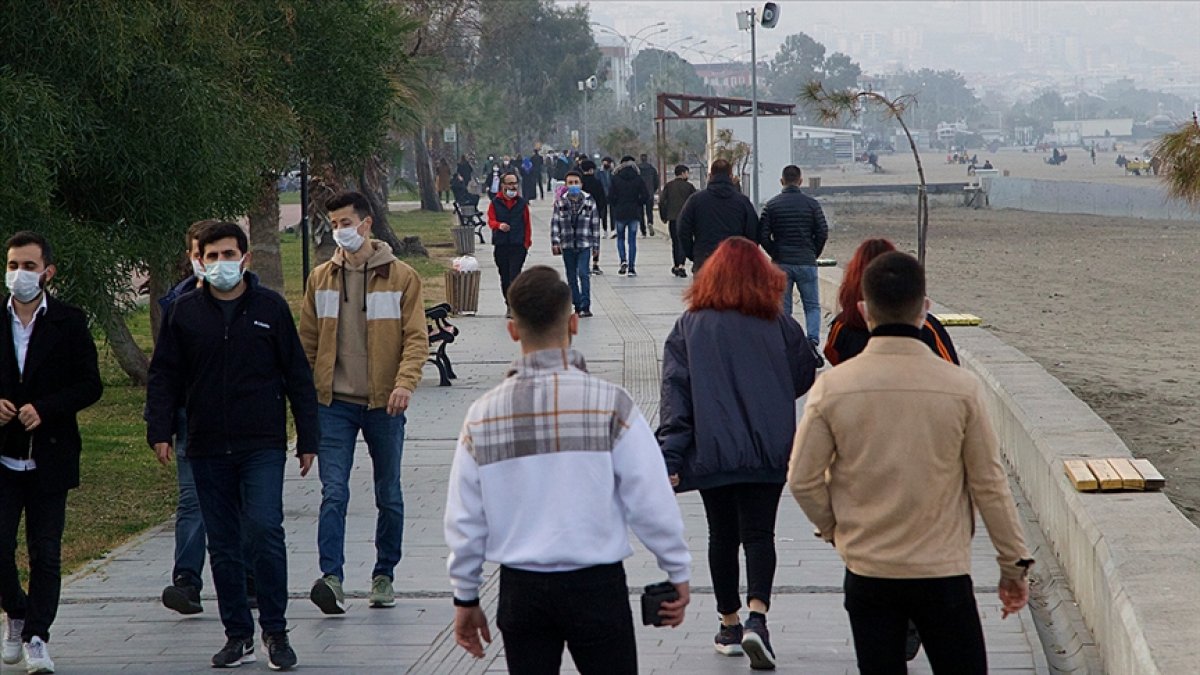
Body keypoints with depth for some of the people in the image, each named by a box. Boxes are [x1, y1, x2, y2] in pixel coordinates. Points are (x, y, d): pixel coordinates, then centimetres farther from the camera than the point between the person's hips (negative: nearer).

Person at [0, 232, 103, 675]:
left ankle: (36, 635, 10)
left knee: (45, 552, 2)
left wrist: (44, 409, -15)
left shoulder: (69, 322, 0)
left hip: (49, 458, -1)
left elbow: (90, 384, -2)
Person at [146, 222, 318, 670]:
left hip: (263, 447, -2)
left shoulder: (271, 308, 3)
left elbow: (298, 376, 6)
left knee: (265, 530, -14)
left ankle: (275, 631, -3)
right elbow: (163, 376, 10)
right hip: (207, 449, 3)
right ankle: (238, 636, 15)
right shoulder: (185, 312, 6)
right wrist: (159, 429, -2)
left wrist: (307, 439, 5)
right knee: (222, 545, 7)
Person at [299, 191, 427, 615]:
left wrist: (405, 383, -22)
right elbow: (308, 341, 12)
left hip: (383, 404, -1)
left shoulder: (401, 277, -2)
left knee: (388, 496, 9)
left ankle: (384, 575, 22)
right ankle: (332, 578, -19)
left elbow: (416, 338, -6)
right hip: (334, 403, 1)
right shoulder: (321, 279, 8)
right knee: (333, 493, -11)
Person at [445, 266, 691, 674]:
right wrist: (678, 572, 5)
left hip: (520, 590, 3)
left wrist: (466, 598, 16)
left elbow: (464, 519, 4)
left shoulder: (482, 415, -2)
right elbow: (651, 502, -8)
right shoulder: (611, 404, -11)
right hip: (596, 584, -3)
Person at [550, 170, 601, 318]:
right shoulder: (560, 202, 2)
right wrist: (555, 242, -8)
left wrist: (596, 247, 5)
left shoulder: (589, 201, 1)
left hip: (584, 245, -2)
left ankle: (585, 307, -13)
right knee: (571, 277, 8)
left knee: (583, 274, -14)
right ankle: (577, 305, 17)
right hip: (567, 245, 2)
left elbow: (595, 225, 5)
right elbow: (555, 223, 3)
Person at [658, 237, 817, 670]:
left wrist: (670, 456, -7)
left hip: (711, 450, 0)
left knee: (722, 536, 13)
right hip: (767, 449, 0)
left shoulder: (689, 326, 0)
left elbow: (675, 393, -5)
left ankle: (729, 625, 20)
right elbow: (805, 377, 12)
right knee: (759, 534, 2)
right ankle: (757, 618, -18)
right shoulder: (780, 325, 1)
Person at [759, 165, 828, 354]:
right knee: (812, 306, 8)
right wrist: (813, 254, 12)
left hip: (781, 263, 1)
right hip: (807, 263, -1)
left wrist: (776, 254, 10)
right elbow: (823, 233, -3)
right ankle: (813, 340, -12)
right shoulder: (811, 204, -2)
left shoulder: (771, 205, 0)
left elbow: (763, 236, -4)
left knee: (783, 309, 8)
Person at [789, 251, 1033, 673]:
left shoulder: (831, 388, -8)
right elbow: (989, 483, -4)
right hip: (943, 571, -1)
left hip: (866, 572, 1)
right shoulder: (962, 388, -10)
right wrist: (1013, 563, 7)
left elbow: (803, 480, -3)